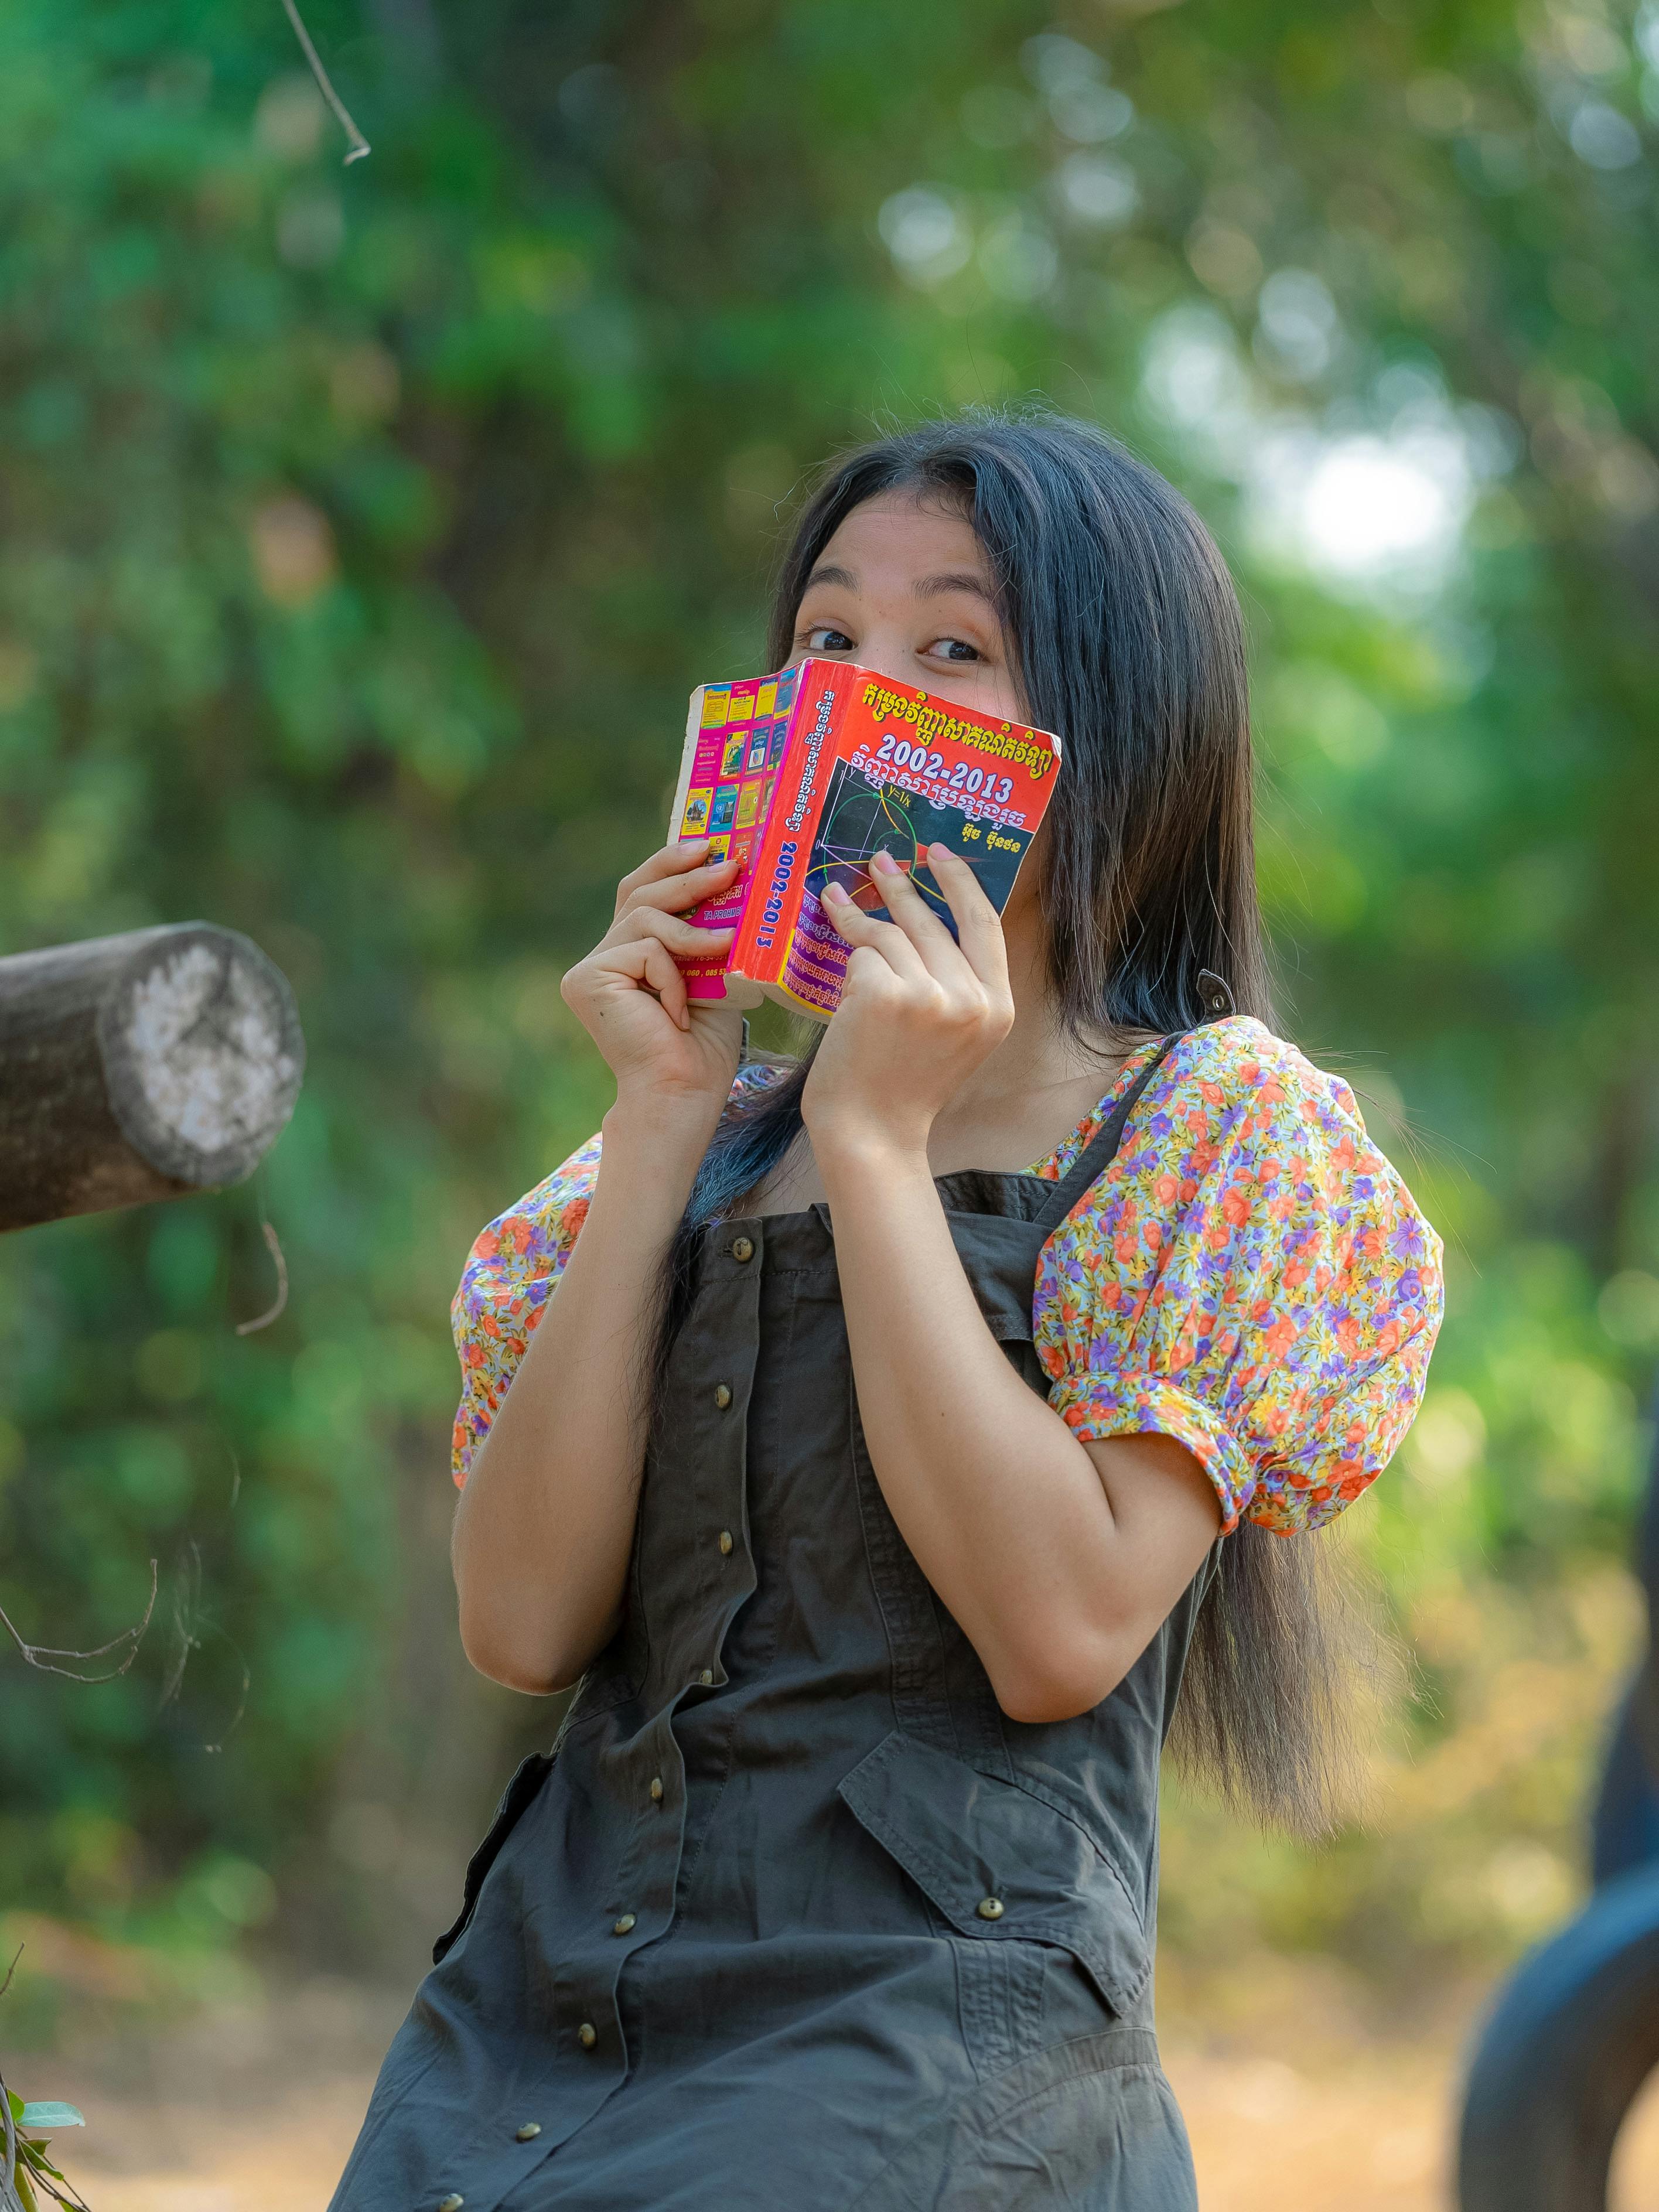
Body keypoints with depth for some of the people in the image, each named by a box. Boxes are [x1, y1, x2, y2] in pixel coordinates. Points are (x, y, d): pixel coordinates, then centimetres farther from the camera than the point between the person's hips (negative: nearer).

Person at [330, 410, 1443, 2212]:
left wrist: (876, 1143, -11)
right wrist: (663, 1130, -3)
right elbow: (525, 1625, 1)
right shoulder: (723, 1127, 14)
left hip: (926, 2034, -4)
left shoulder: (1217, 1123, 1)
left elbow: (1061, 1629, -14)